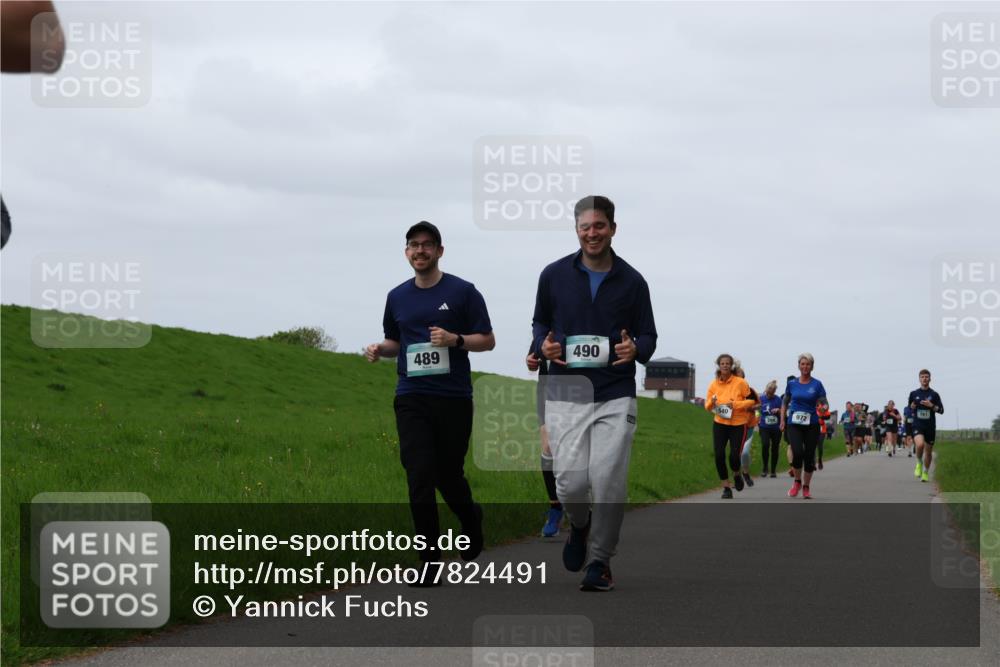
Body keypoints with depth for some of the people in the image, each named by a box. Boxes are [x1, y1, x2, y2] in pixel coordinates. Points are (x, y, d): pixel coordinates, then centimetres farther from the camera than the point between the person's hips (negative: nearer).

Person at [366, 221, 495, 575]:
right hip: (411, 397, 2)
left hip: (454, 397, -2)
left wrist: (455, 339, -18)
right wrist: (379, 349, 1)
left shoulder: (463, 292, -1)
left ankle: (471, 519, 40)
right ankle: (431, 561, -5)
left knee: (448, 475, 6)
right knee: (419, 477, -8)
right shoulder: (397, 297, 11)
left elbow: (487, 340, -1)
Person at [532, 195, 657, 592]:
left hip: (615, 397, 0)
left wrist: (635, 349, -13)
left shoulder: (632, 282, 4)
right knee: (570, 482, -9)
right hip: (565, 395, 0)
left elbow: (648, 336, 11)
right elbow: (540, 321, 18)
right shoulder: (554, 275, 5)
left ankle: (600, 560, 6)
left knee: (608, 479, -11)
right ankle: (579, 525, 27)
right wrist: (543, 345, -4)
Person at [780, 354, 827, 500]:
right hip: (794, 423, 0)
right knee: (797, 453, -18)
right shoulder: (792, 384, 6)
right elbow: (785, 403, 17)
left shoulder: (817, 384, 1)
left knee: (809, 456, 3)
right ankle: (797, 481, 6)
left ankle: (806, 487, 20)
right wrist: (783, 420, 10)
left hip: (812, 424, 0)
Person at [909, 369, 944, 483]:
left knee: (928, 451, 8)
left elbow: (941, 410, 1)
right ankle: (919, 463, 0)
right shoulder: (914, 393, 5)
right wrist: (912, 407, -5)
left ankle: (925, 473, 27)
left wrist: (931, 406, -15)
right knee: (920, 444, -28)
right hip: (917, 425, -1)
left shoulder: (934, 395, 2)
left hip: (930, 426, 1)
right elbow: (910, 407, 18)